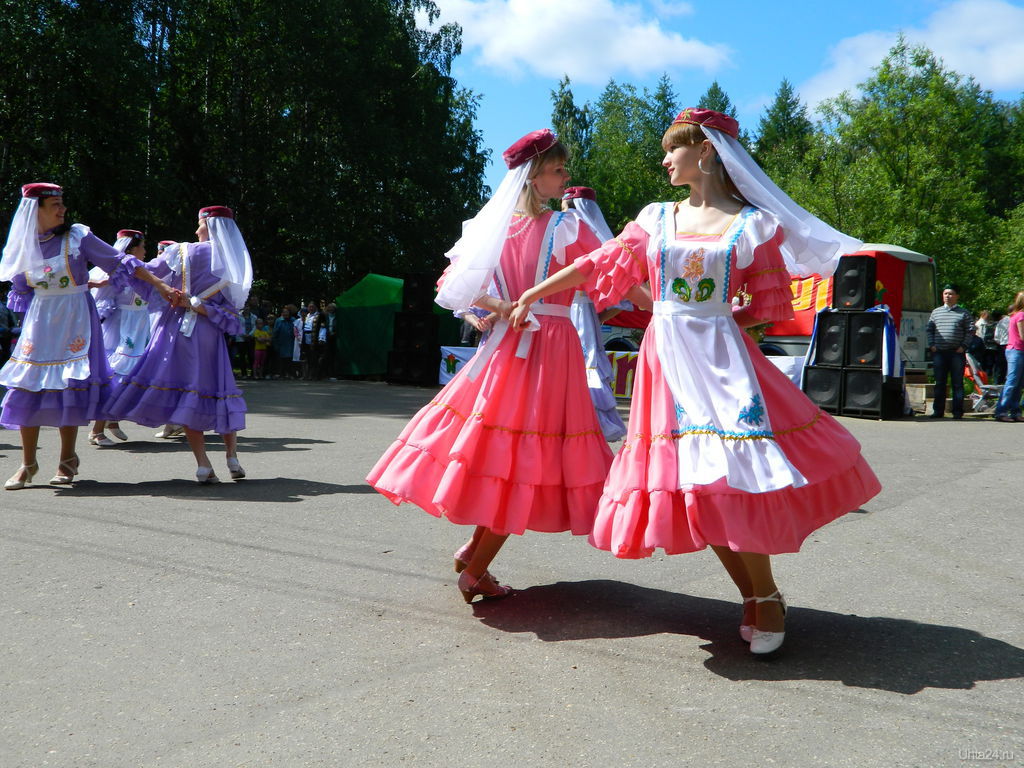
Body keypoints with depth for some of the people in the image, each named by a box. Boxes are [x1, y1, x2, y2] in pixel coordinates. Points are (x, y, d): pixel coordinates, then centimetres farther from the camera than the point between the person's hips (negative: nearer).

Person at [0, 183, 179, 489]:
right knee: (27, 388, -1)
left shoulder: (77, 236, -5)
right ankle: (28, 463, 11)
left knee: (70, 386, -5)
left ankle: (67, 460, 11)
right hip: (40, 322, 3)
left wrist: (160, 285, -11)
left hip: (75, 320, -3)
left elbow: (120, 262, -7)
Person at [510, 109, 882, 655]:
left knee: (726, 477, -13)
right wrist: (529, 296, 14)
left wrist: (722, 321, -4)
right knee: (688, 483, 1)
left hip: (721, 355, -3)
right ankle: (754, 599, 18)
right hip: (664, 358, 3)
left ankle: (768, 598, 9)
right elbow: (598, 264, 14)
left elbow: (771, 305, 5)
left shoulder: (753, 223, 2)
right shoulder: (656, 218, 11)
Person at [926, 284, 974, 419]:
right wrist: (931, 345, 2)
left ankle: (958, 412, 3)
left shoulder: (963, 313, 5)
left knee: (957, 383, 0)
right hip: (939, 352, 3)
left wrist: (963, 346, -7)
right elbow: (930, 329, 15)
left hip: (957, 353, -2)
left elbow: (970, 331, 3)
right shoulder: (936, 312, 14)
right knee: (939, 383, 5)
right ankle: (938, 411, 10)